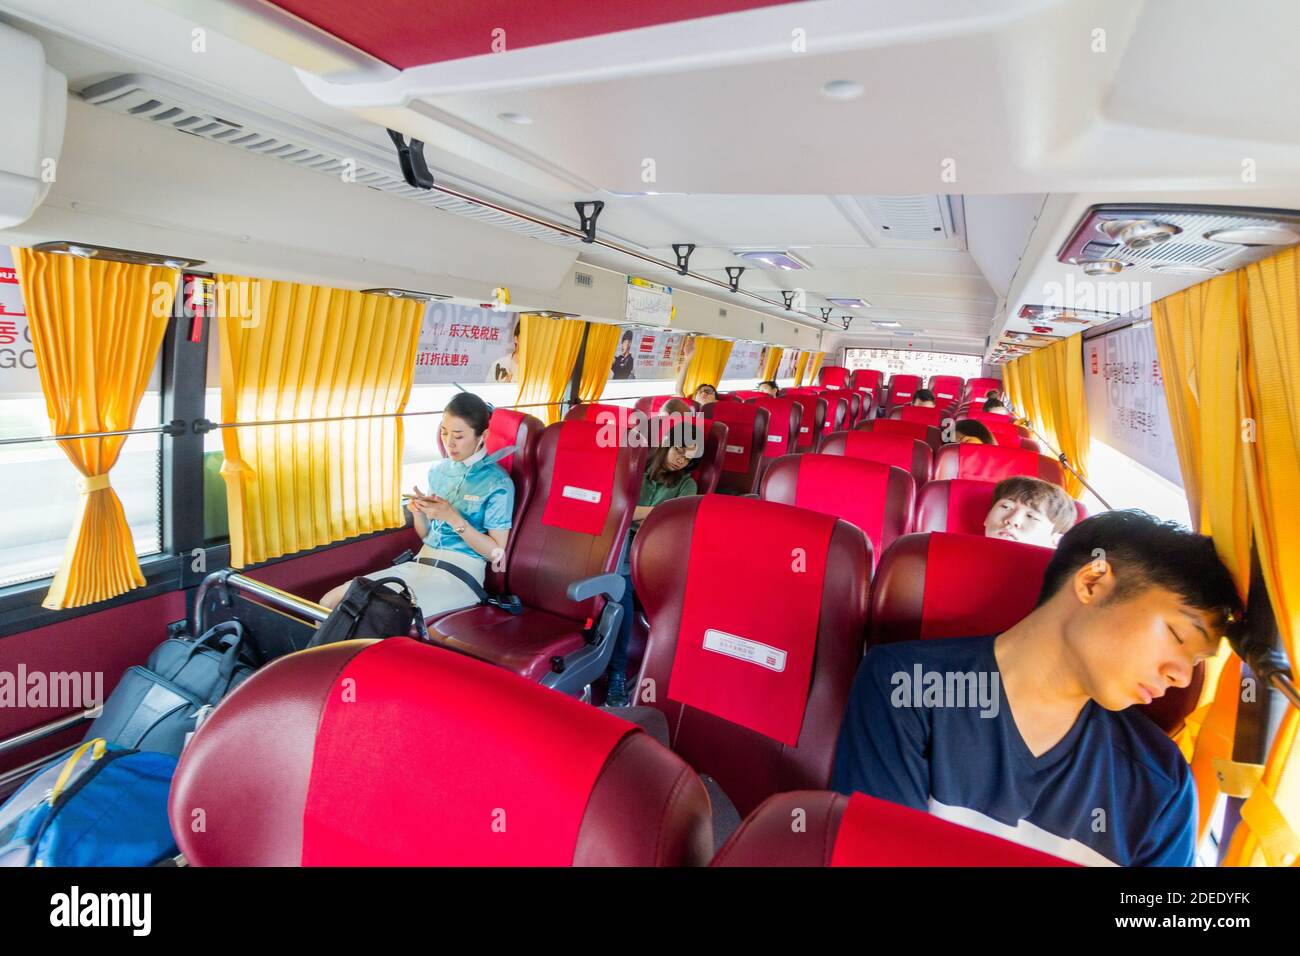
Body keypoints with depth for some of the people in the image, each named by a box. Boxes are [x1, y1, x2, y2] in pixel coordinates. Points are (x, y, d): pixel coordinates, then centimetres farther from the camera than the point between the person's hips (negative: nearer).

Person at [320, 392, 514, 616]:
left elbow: (496, 552, -9)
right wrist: (419, 513, -4)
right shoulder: (438, 470, 12)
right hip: (420, 563, 6)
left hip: (459, 574, -6)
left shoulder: (497, 483, -6)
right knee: (331, 601, -9)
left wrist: (451, 516, -16)